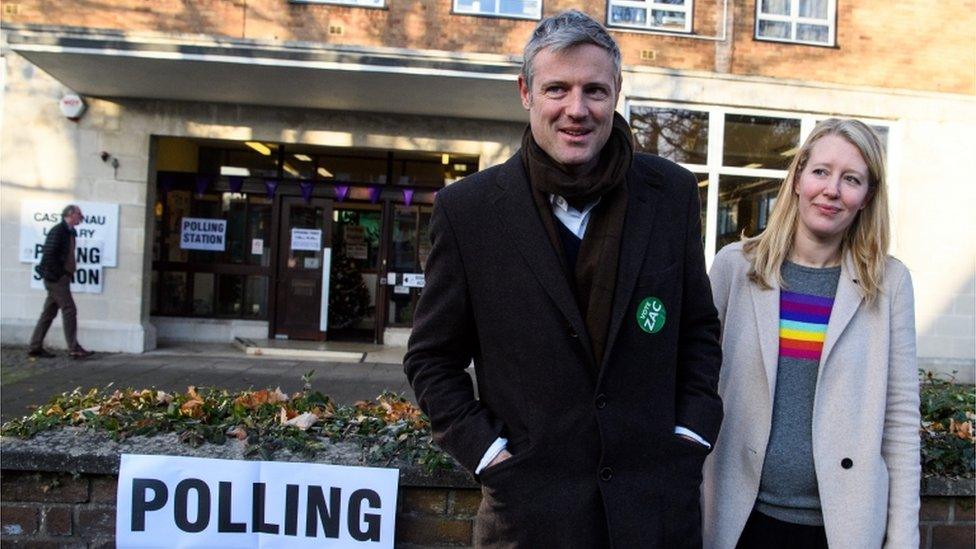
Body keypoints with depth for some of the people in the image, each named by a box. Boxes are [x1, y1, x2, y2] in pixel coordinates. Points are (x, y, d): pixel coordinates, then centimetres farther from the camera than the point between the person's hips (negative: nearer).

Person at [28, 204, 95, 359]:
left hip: (61, 277, 9)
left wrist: (66, 275, 11)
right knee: (69, 310, -9)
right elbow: (48, 254, -18)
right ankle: (74, 349, -8)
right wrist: (57, 275, -17)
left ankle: (35, 347, 16)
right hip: (56, 278, -9)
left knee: (49, 312, 11)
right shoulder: (58, 230, -11)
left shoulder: (69, 232, 17)